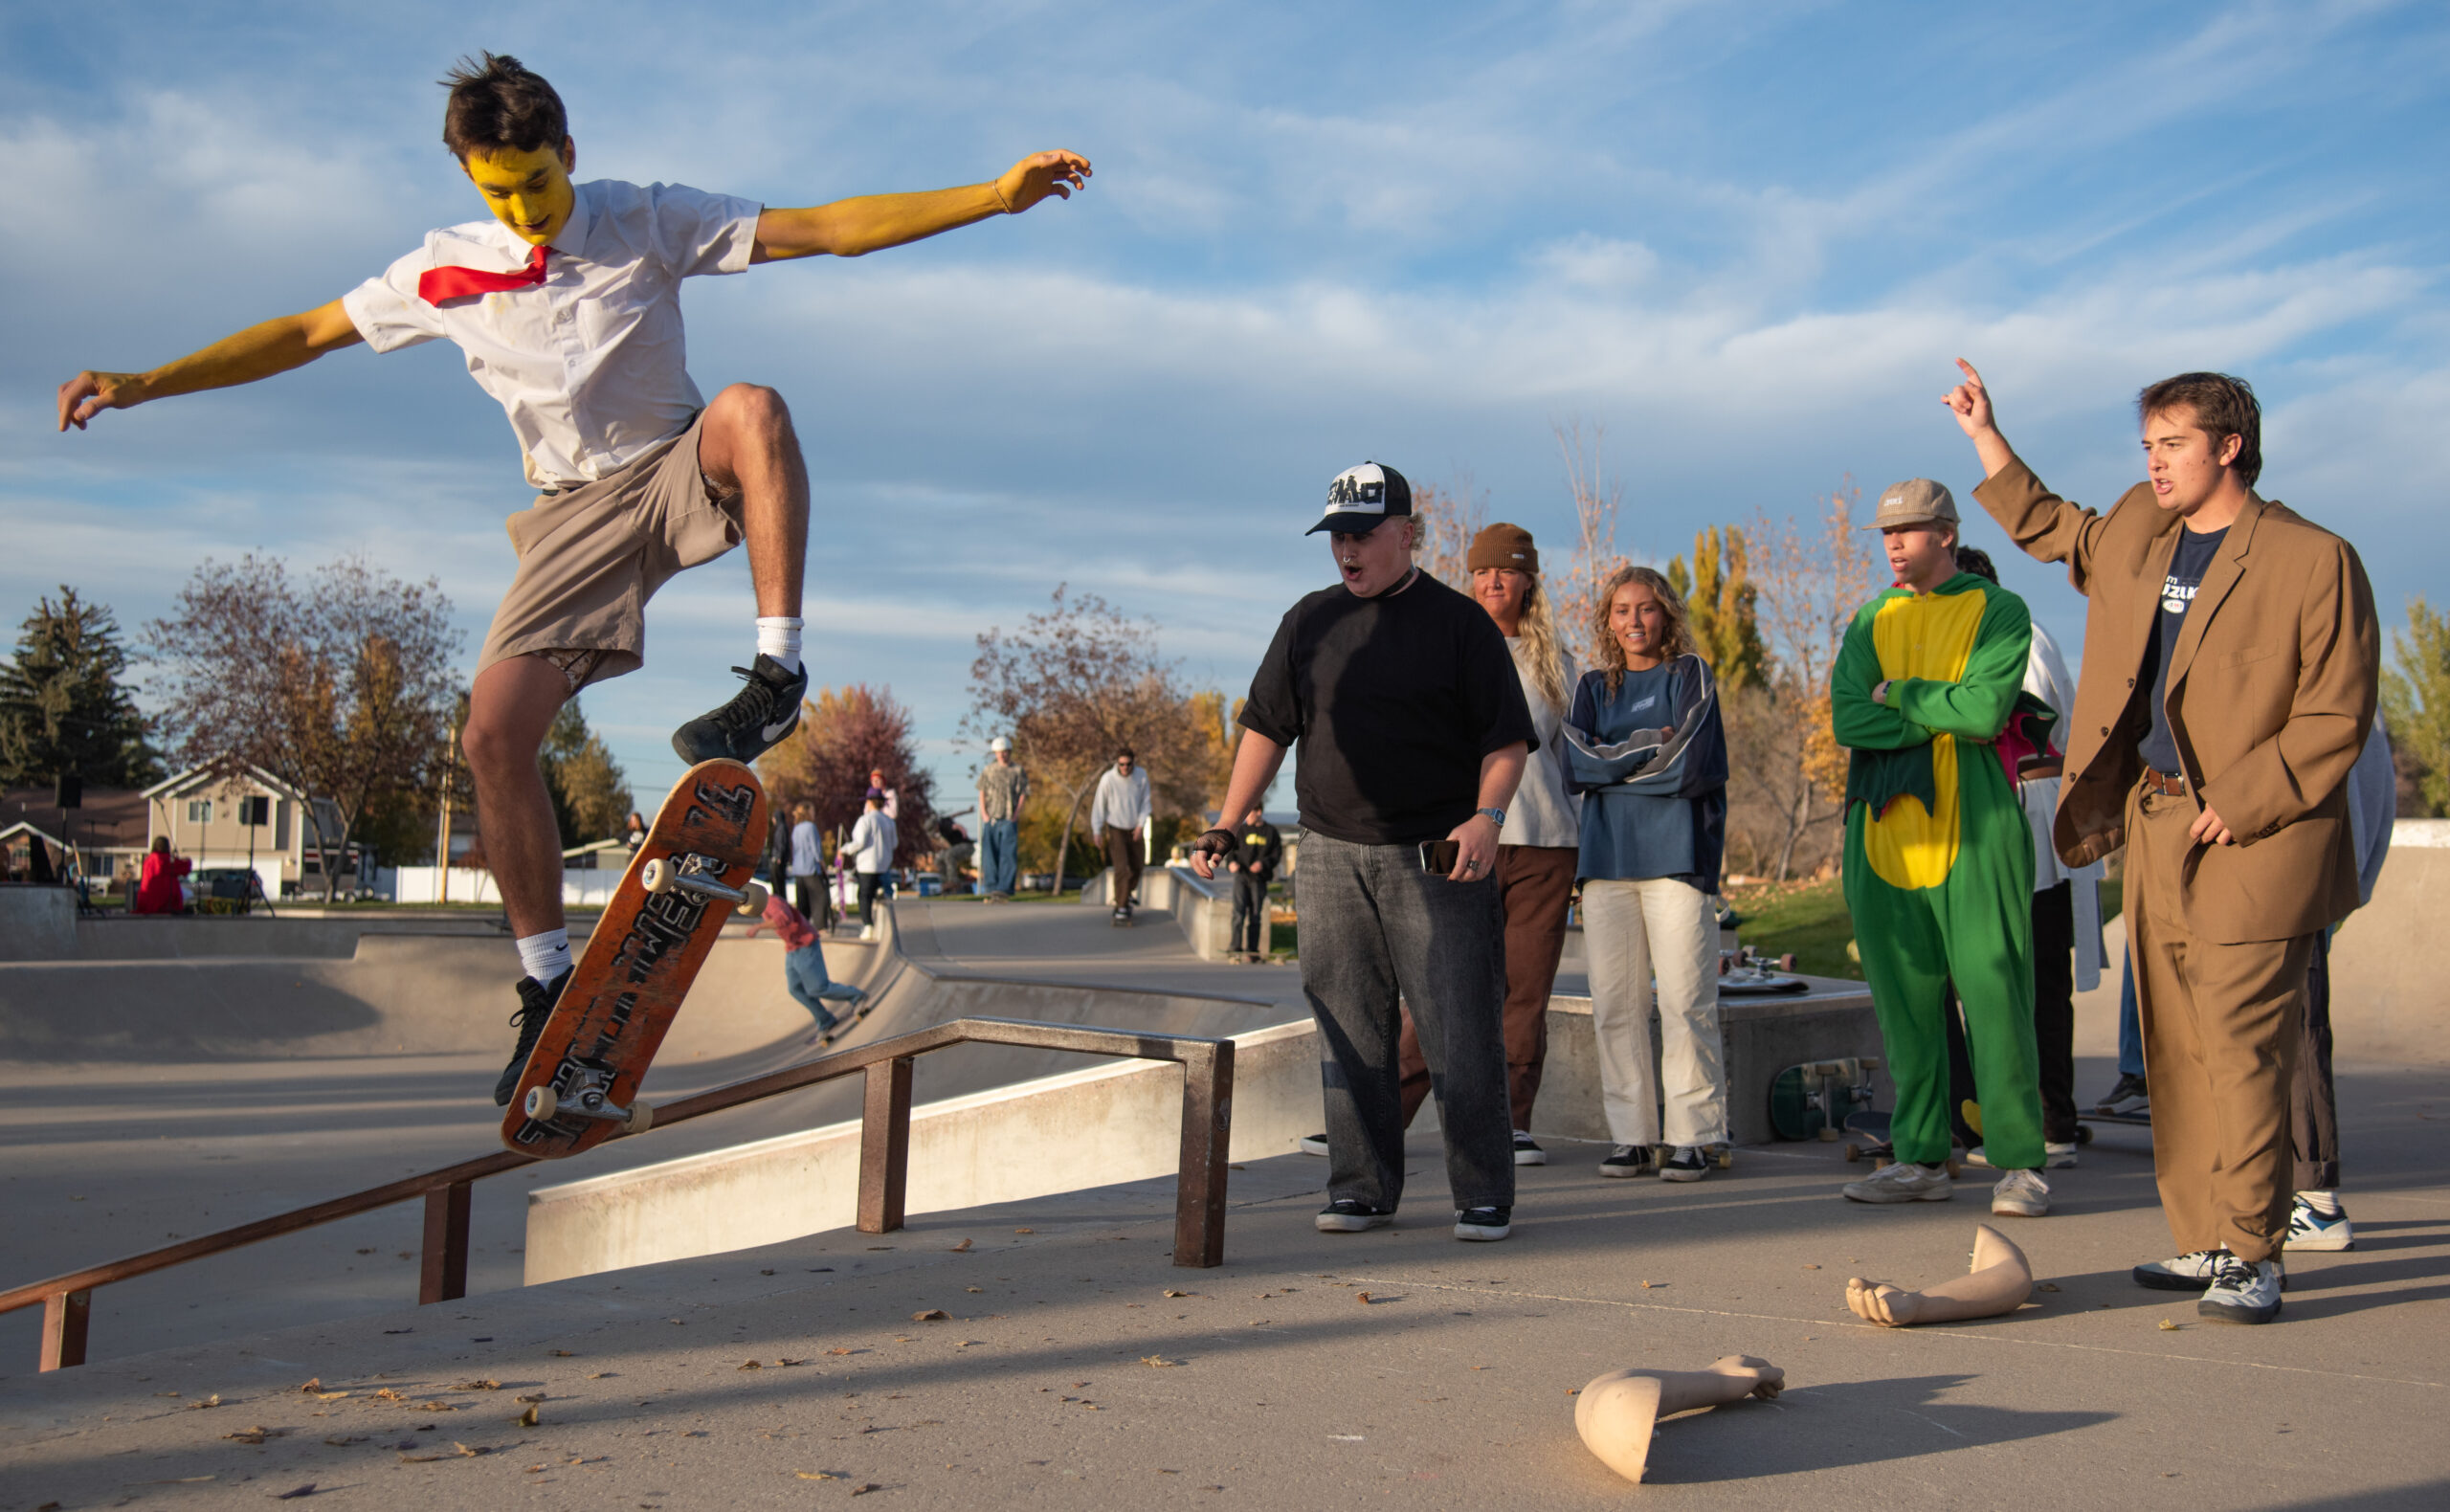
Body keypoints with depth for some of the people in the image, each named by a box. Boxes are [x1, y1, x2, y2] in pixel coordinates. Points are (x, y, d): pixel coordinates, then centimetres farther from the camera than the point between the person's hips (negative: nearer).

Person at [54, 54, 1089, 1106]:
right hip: (576, 514, 2)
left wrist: (997, 194, -22)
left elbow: (828, 228, -12)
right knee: (493, 736, -13)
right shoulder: (447, 272, 0)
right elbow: (307, 333, 8)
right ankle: (549, 987, 2)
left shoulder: (649, 223, -6)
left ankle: (777, 676, -35)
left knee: (752, 408, -37)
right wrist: (142, 384, 3)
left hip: (679, 476, -2)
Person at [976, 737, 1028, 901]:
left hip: (1009, 820, -2)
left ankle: (1004, 889, -9)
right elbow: (982, 793, 12)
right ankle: (991, 889, 5)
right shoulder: (988, 770, 12)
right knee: (989, 855, 1)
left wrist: (1016, 814, -7)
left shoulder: (1018, 770, 5)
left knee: (1008, 855, -8)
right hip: (991, 818, 2)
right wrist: (984, 814, 0)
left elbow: (1023, 794, 3)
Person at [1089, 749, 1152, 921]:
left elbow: (1145, 801, -1)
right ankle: (1121, 907, -6)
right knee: (1122, 868, -14)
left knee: (1136, 867, 18)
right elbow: (1099, 804, -12)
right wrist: (1097, 830, -11)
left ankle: (1127, 895, 45)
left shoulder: (1141, 776, -11)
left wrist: (1141, 824, -10)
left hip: (1134, 830, 4)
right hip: (1115, 829, -4)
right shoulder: (1108, 779, -21)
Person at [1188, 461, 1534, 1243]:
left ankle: (1484, 1197, 6)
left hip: (1436, 859, -3)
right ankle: (1361, 1189, 15)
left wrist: (1488, 815, -17)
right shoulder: (1309, 623, 12)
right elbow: (1267, 727, 15)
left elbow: (1505, 738, 0)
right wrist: (1226, 825, 8)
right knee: (1349, 1032, 5)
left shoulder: (1459, 623, 2)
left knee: (1460, 1034, -4)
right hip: (1331, 856, 3)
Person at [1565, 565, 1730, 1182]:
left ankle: (1691, 1136, -2)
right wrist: (1651, 747, -6)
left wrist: (1614, 763, 0)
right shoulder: (1593, 687, 18)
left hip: (1676, 854, -3)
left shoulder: (1690, 675, 7)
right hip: (1606, 856, 4)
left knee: (1685, 999, -7)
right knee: (1615, 1003, 1)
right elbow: (1576, 765, 1)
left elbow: (1692, 766, -7)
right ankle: (1631, 1136, 7)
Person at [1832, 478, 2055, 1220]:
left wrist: (1899, 694, -3)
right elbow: (1848, 719, -1)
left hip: (1974, 830, -5)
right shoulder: (1871, 622, 15)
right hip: (1885, 834, 5)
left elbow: (1987, 709, -14)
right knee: (1904, 1000, 7)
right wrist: (1948, 714, -9)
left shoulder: (1999, 612, 2)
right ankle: (1920, 1158, 15)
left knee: (1995, 993, -6)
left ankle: (2019, 1163, 1)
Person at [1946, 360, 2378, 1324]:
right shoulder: (2136, 534, 13)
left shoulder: (2314, 560, -8)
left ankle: (2251, 1254, -4)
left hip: (2257, 842, -7)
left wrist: (2238, 806, -16)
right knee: (2174, 1050, 9)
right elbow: (2051, 530, 34)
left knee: (2242, 1046, -10)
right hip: (2157, 828, 7)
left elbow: (2335, 718, -10)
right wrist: (1986, 437, 30)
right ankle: (2202, 1241, 18)